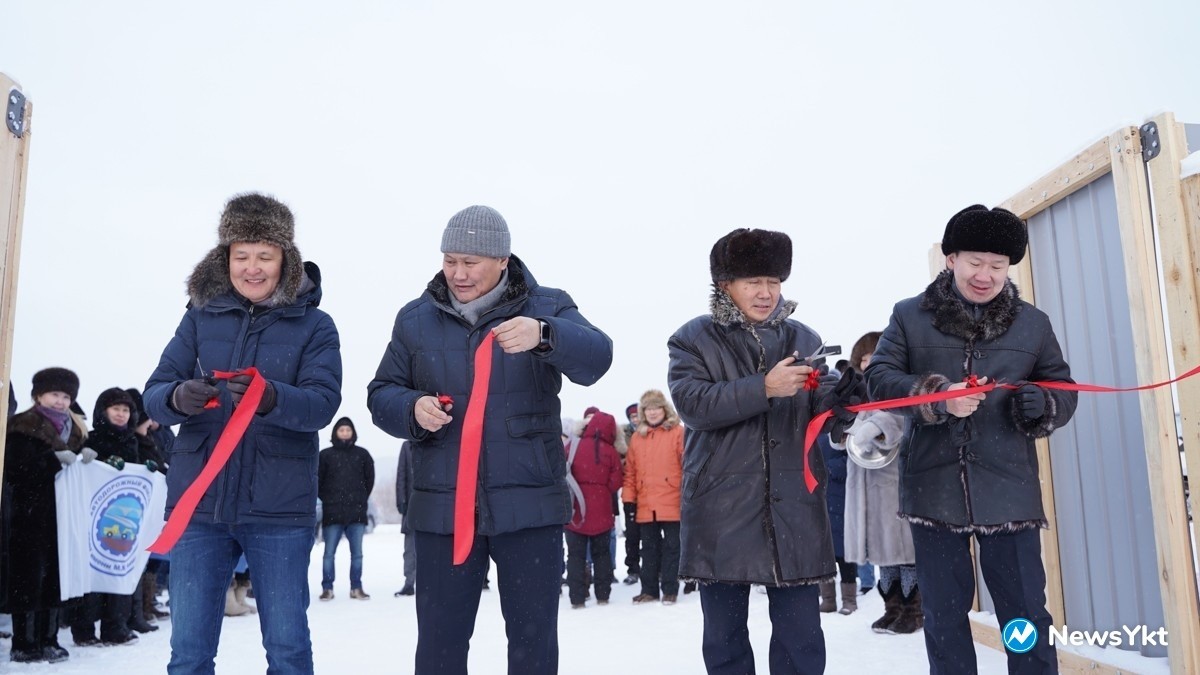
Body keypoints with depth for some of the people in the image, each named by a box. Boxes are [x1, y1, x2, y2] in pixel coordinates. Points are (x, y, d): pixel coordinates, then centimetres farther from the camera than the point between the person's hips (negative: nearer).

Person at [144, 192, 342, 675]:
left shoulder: (314, 325, 0)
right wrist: (177, 397, -23)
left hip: (279, 508, -2)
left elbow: (322, 403, -13)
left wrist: (271, 398, -34)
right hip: (198, 503, 2)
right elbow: (153, 393, 1)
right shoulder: (201, 316, 7)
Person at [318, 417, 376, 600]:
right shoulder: (326, 454, 1)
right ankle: (327, 588, 9)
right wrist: (328, 499, 3)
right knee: (329, 553, 2)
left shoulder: (362, 454, 6)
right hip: (332, 513, -2)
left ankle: (356, 588, 13)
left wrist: (361, 499, 9)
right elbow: (318, 481, 5)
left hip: (357, 512, 2)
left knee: (357, 553, 6)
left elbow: (369, 479, 13)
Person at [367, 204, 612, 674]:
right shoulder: (416, 318, 8)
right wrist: (413, 408, -13)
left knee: (534, 636, 9)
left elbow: (596, 358, -18)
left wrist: (543, 336, -39)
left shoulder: (546, 308, -1)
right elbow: (381, 395, 10)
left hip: (529, 506, -2)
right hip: (443, 509, 2)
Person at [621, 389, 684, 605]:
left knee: (671, 547, 4)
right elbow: (630, 470, 10)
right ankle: (649, 589, 20)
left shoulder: (678, 432, -1)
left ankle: (670, 590, 12)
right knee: (649, 548, 12)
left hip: (672, 504, -4)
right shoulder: (636, 437, 11)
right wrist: (628, 498, 5)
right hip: (645, 506, 4)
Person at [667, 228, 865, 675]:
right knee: (724, 638, 10)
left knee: (802, 638, 7)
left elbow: (817, 412, 4)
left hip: (792, 506, 2)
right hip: (720, 509, -2)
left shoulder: (803, 338, 11)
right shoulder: (693, 339, 3)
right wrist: (764, 388, -21)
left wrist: (842, 396, -19)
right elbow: (692, 404, -13)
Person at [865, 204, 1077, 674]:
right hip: (934, 489, 0)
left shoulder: (1032, 323, 9)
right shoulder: (910, 316, 4)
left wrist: (1038, 404, -12)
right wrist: (937, 396, -19)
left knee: (1025, 614, 6)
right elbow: (878, 377, -3)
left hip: (1008, 490, 1)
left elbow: (1064, 391, 12)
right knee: (943, 614, 11)